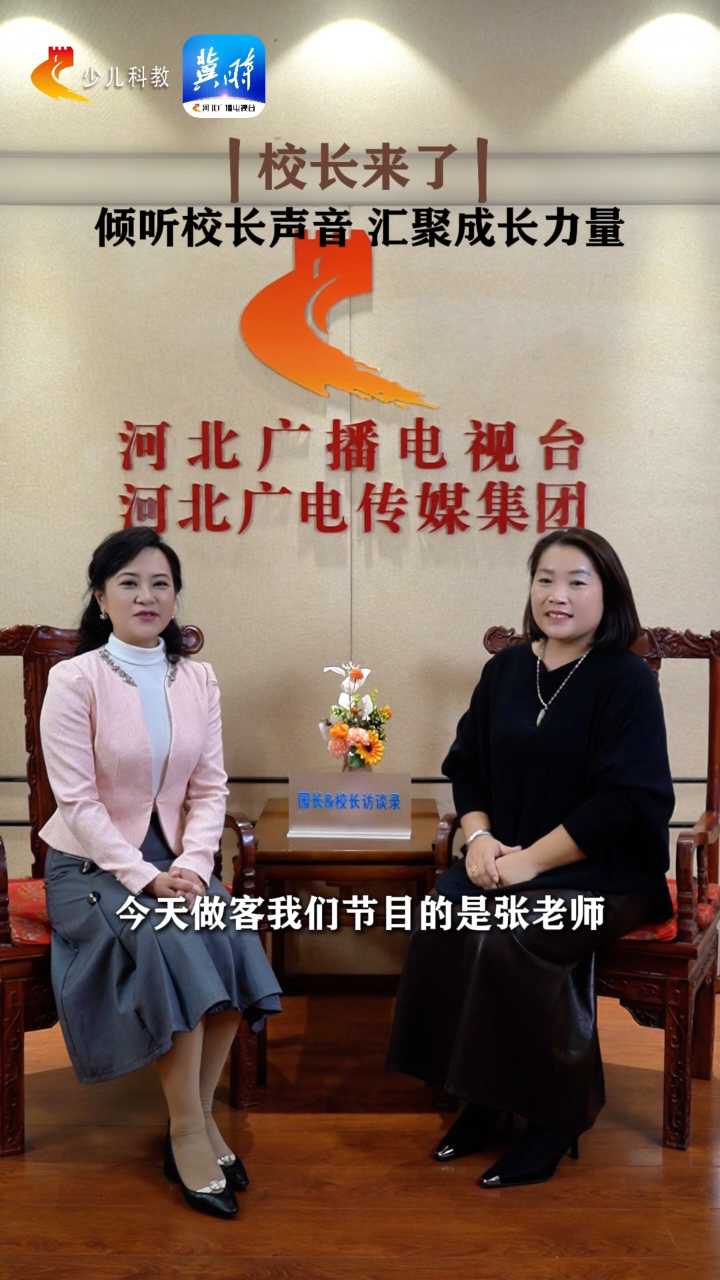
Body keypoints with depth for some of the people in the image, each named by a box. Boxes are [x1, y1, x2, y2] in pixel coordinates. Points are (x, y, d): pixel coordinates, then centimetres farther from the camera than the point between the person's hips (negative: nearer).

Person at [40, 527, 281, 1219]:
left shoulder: (198, 680, 3)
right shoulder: (75, 680, -11)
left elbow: (210, 790, 1)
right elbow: (77, 800, -15)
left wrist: (191, 866, -16)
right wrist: (144, 878, -21)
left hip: (173, 858, 4)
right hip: (89, 864, -4)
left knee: (233, 939, -20)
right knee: (170, 946, -27)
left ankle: (198, 1115, -2)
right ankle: (189, 1133, -11)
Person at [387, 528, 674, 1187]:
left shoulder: (628, 680, -8)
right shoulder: (505, 669, 9)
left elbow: (625, 801, -15)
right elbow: (466, 764, 14)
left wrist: (532, 859, -19)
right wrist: (480, 837, -5)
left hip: (607, 869, -5)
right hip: (510, 860, 5)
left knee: (503, 936, -30)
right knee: (441, 919, -23)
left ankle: (555, 1113, -7)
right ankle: (483, 1098, -4)